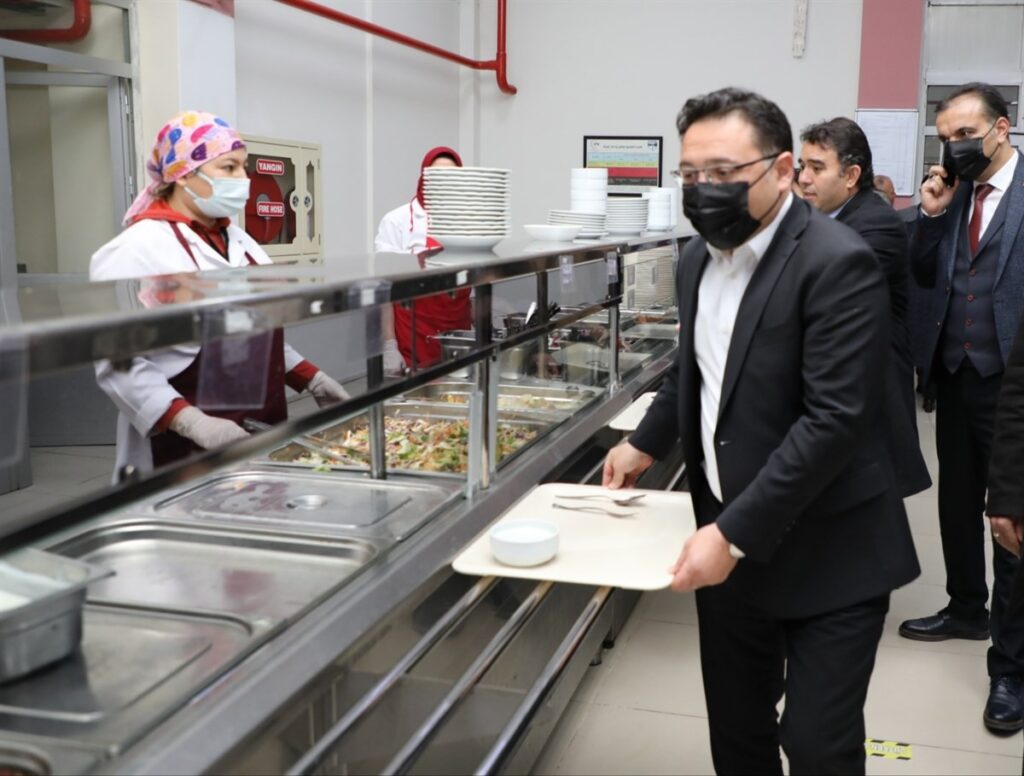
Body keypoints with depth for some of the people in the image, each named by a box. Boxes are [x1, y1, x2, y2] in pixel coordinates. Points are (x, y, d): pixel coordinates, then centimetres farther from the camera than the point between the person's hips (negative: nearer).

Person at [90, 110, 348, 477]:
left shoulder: (238, 241, 10)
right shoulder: (138, 250, -14)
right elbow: (119, 366, -19)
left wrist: (312, 379, 11)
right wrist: (192, 422, -29)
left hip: (261, 434, 7)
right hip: (187, 452, -7)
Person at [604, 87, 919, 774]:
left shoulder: (837, 264, -19)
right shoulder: (701, 256, 6)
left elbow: (834, 418, -25)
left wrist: (735, 534, -26)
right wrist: (647, 443, 18)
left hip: (825, 556, -7)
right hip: (726, 541, 7)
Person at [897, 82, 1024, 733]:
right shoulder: (954, 192, 8)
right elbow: (924, 275, 9)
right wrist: (932, 215, -5)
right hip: (955, 374, 7)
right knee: (958, 501, 19)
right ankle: (968, 610, 39)